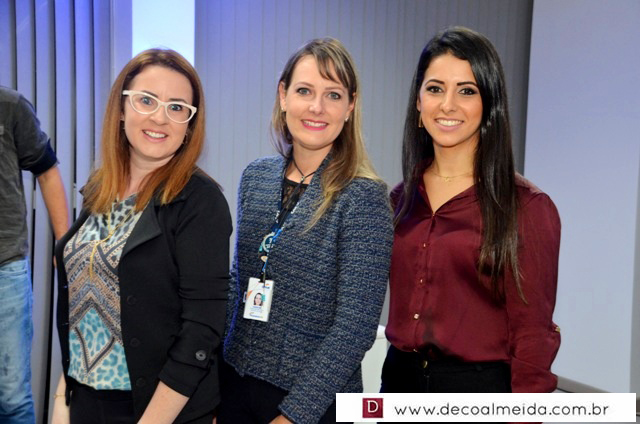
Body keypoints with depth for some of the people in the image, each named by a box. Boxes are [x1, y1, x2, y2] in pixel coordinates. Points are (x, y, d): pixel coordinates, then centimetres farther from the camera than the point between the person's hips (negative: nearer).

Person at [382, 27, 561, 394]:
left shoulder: (527, 207, -13)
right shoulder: (401, 198, 2)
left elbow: (532, 334, -11)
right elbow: (399, 304, 10)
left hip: (480, 388, -4)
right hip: (399, 380, 5)